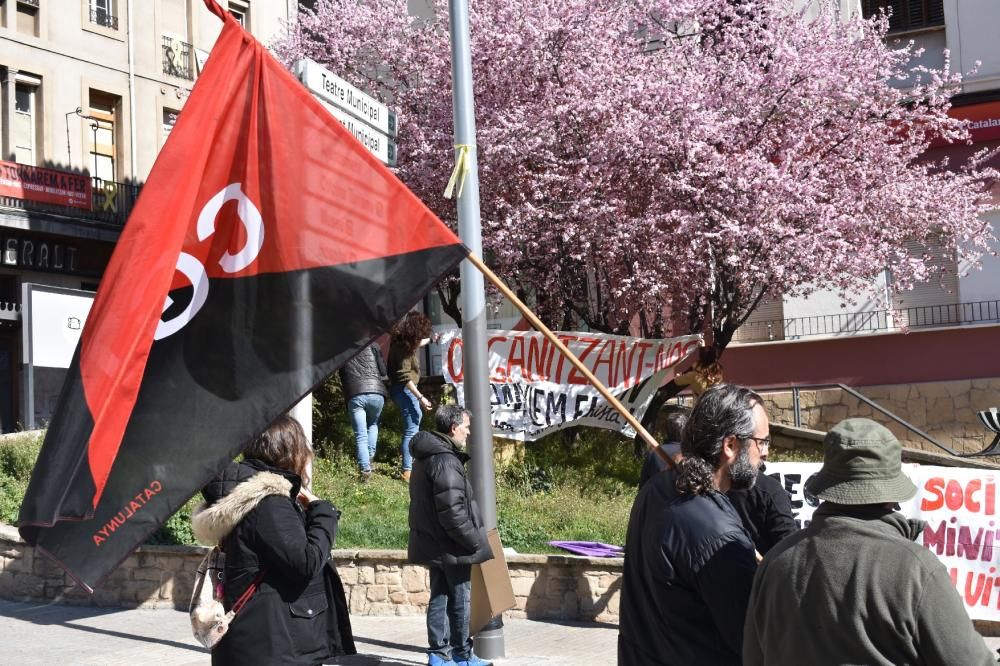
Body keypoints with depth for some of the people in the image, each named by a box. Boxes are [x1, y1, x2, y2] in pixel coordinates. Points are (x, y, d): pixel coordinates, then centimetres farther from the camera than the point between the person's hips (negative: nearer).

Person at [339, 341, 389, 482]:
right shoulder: (372, 345, 8)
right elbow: (383, 372, 7)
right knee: (373, 425, 26)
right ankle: (370, 457, 12)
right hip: (376, 393, 0)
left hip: (354, 395, 0)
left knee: (360, 436, 2)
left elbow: (342, 377, 15)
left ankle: (365, 469, -8)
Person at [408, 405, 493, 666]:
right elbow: (452, 511, -25)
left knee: (440, 597, 13)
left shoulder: (426, 457, 11)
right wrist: (476, 541, -17)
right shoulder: (446, 461, -21)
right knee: (460, 599, 4)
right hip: (452, 546, -9)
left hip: (432, 544, 9)